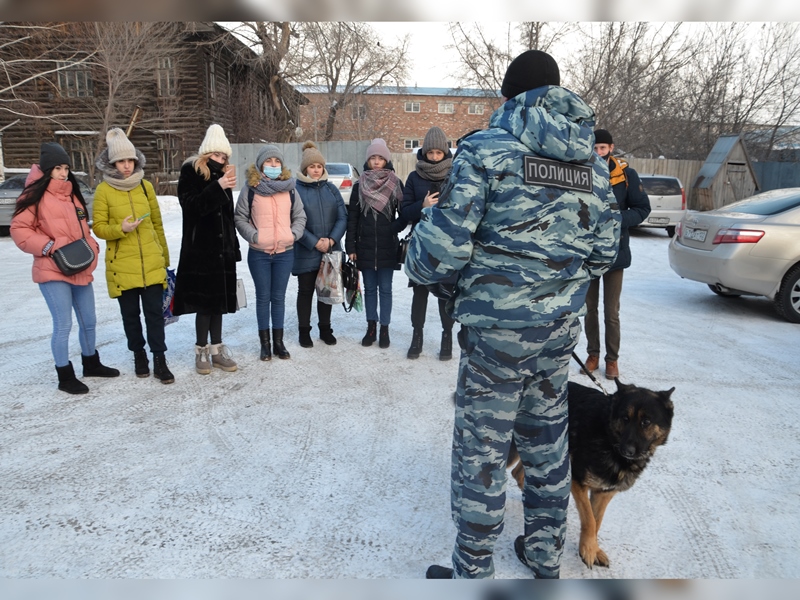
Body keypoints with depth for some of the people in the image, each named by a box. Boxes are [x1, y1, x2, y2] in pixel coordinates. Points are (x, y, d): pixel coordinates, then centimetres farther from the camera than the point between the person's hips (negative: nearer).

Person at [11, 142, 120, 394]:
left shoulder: (72, 195, 15)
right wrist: (48, 246, -19)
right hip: (53, 272, -7)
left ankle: (91, 363, 35)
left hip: (81, 270, 7)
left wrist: (91, 247, 7)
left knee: (88, 322, 16)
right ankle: (65, 377, 11)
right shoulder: (36, 195, -7)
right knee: (63, 325, -3)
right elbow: (19, 230, -10)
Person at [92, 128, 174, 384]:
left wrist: (164, 256, 13)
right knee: (130, 314, 11)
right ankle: (139, 355, 28)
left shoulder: (146, 186, 5)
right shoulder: (103, 190, -3)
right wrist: (120, 229, -22)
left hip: (152, 263, 1)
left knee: (155, 312, 0)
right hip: (122, 265, -1)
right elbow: (98, 227, -1)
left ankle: (159, 360, 7)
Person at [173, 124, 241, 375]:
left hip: (222, 250, 6)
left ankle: (217, 349, 18)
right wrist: (218, 187, -29)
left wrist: (234, 247, 14)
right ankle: (202, 350, 9)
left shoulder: (222, 174, 14)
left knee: (218, 300, 9)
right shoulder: (191, 172, -4)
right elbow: (192, 206, -18)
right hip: (199, 250, -6)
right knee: (204, 301, -4)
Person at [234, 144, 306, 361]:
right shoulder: (250, 189, -2)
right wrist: (253, 235, -12)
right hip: (259, 253, -2)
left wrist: (294, 234, -5)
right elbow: (240, 218, 0)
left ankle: (278, 342, 21)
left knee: (279, 297, 10)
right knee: (263, 298, 7)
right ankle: (265, 343, 18)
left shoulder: (289, 188, 5)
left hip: (285, 252, 2)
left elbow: (300, 216, 11)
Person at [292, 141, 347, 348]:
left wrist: (331, 240, -13)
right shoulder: (296, 190, -7)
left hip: (331, 251, 4)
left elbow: (342, 217, 2)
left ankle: (325, 328, 27)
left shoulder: (331, 189, 7)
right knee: (306, 291, 6)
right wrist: (315, 242, -16)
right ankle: (304, 331, 19)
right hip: (305, 252, -4)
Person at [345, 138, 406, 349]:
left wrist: (394, 228, -14)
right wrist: (351, 246, -1)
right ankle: (371, 327, 21)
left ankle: (384, 329, 15)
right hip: (365, 247, 2)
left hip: (387, 247, -1)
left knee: (385, 289, 5)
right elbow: (352, 217, 3)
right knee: (369, 288, 10)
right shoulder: (359, 185, 4)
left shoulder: (396, 184, 0)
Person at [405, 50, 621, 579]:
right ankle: (546, 554, 37)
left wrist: (419, 268, 4)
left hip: (498, 324, -6)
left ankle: (473, 572, 19)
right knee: (547, 436, 20)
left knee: (481, 446, 5)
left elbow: (447, 239, -17)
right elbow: (604, 250, 10)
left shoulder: (489, 147, -10)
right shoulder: (593, 162, 8)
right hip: (562, 323, 6)